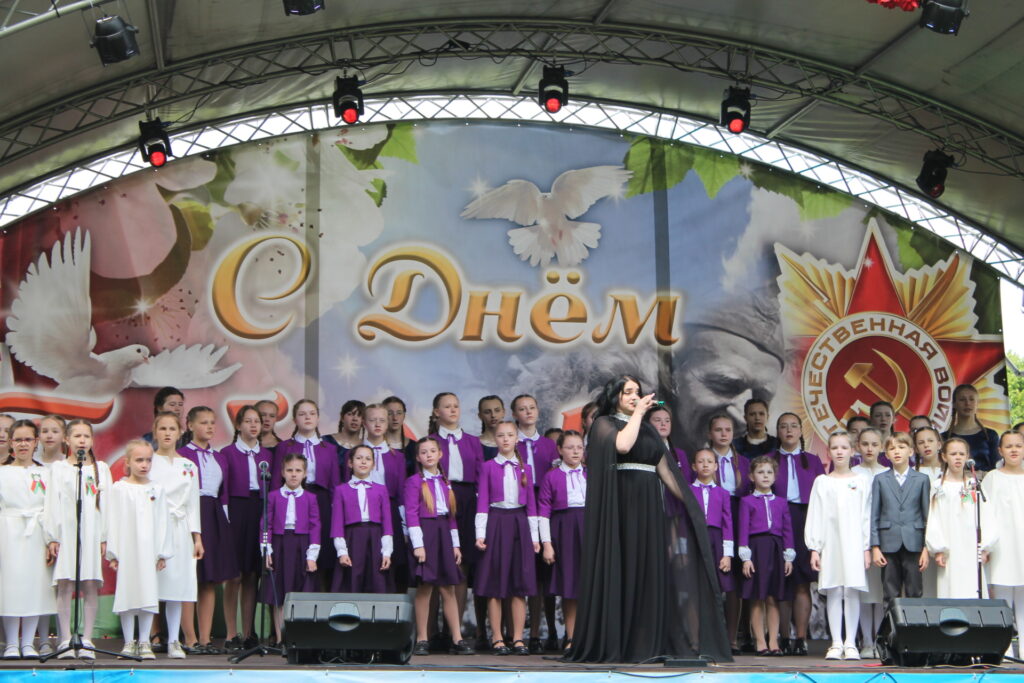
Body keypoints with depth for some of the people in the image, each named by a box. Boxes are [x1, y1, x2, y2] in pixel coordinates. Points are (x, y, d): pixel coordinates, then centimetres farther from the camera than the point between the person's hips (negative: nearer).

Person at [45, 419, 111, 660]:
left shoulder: (101, 468, 12)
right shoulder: (58, 468, 9)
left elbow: (106, 502, 8)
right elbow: (52, 503, 5)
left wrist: (105, 537, 0)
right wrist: (52, 537, -3)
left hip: (92, 532, 1)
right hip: (65, 532, -1)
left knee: (91, 586, -2)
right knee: (64, 586, -4)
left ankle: (86, 640, 2)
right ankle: (65, 640, -3)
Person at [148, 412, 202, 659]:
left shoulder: (189, 467, 14)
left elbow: (192, 504, 13)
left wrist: (197, 537, 7)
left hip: (179, 530, 3)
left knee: (177, 585, 0)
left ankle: (173, 641, 4)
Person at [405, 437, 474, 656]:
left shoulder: (445, 482, 16)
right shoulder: (414, 482, -1)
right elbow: (411, 514, -8)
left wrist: (456, 545, 12)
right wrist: (417, 544, -16)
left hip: (444, 534, 5)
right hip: (424, 533, -5)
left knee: (448, 589, 3)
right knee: (425, 587, -5)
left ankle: (458, 640, 3)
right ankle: (422, 640, 2)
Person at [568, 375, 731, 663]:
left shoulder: (648, 430, 20)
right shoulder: (604, 423, 2)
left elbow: (665, 468, 17)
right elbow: (622, 445, -19)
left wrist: (689, 501, 10)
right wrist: (638, 413, -8)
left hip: (648, 507, 6)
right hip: (619, 504, -6)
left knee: (649, 570, 2)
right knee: (619, 569, -7)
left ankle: (646, 644, 5)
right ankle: (610, 643, -3)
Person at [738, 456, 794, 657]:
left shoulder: (781, 502, 14)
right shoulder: (747, 501, 4)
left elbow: (787, 529, 13)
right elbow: (743, 529, -1)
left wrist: (788, 557, 6)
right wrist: (745, 557, -9)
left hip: (776, 549, 3)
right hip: (756, 547, -3)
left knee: (773, 599, 3)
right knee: (757, 599, -3)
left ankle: (773, 642, 6)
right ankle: (760, 642, 2)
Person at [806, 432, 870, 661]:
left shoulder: (862, 481, 8)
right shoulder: (822, 482, 8)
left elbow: (866, 516, 6)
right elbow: (814, 516, 6)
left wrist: (867, 548, 0)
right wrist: (814, 548, -1)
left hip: (854, 544, 0)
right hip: (830, 543, 0)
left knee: (852, 591, -3)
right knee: (833, 592, -1)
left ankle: (850, 643, 3)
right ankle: (836, 643, 3)